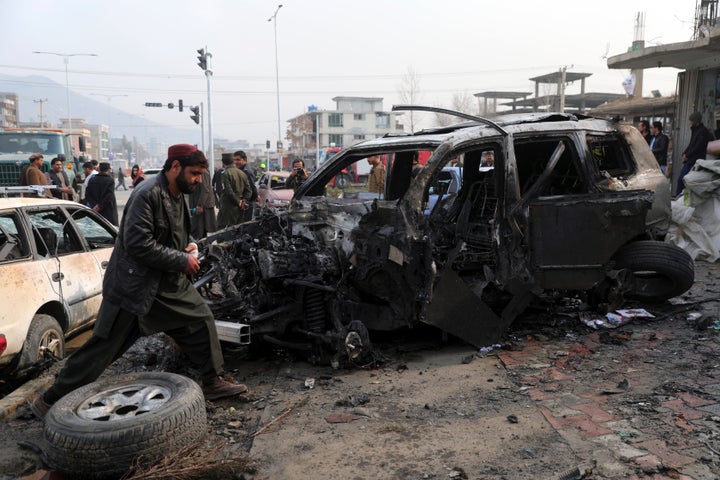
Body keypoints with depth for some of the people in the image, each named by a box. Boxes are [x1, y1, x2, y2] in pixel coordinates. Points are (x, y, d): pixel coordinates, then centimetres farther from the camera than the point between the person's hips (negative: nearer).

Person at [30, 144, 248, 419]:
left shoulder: (178, 197, 9)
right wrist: (182, 260, -21)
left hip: (170, 285, 9)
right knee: (103, 347, 0)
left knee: (202, 322, 8)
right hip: (134, 287, -8)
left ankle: (212, 382, 23)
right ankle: (51, 400, 16)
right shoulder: (148, 195, -20)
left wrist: (186, 247, 2)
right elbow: (137, 243, -27)